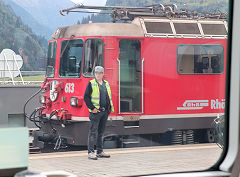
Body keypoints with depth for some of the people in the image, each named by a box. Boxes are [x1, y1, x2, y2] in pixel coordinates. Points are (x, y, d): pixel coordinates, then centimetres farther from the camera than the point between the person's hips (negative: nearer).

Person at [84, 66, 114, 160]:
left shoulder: (106, 84, 16)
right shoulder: (91, 84, -2)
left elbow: (109, 97, 22)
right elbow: (86, 97, -7)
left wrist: (110, 108, 12)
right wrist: (92, 108, -14)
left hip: (105, 111, 6)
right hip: (96, 111, -6)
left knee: (101, 132, 12)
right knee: (93, 132, -6)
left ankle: (100, 151, 17)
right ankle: (91, 152, -5)